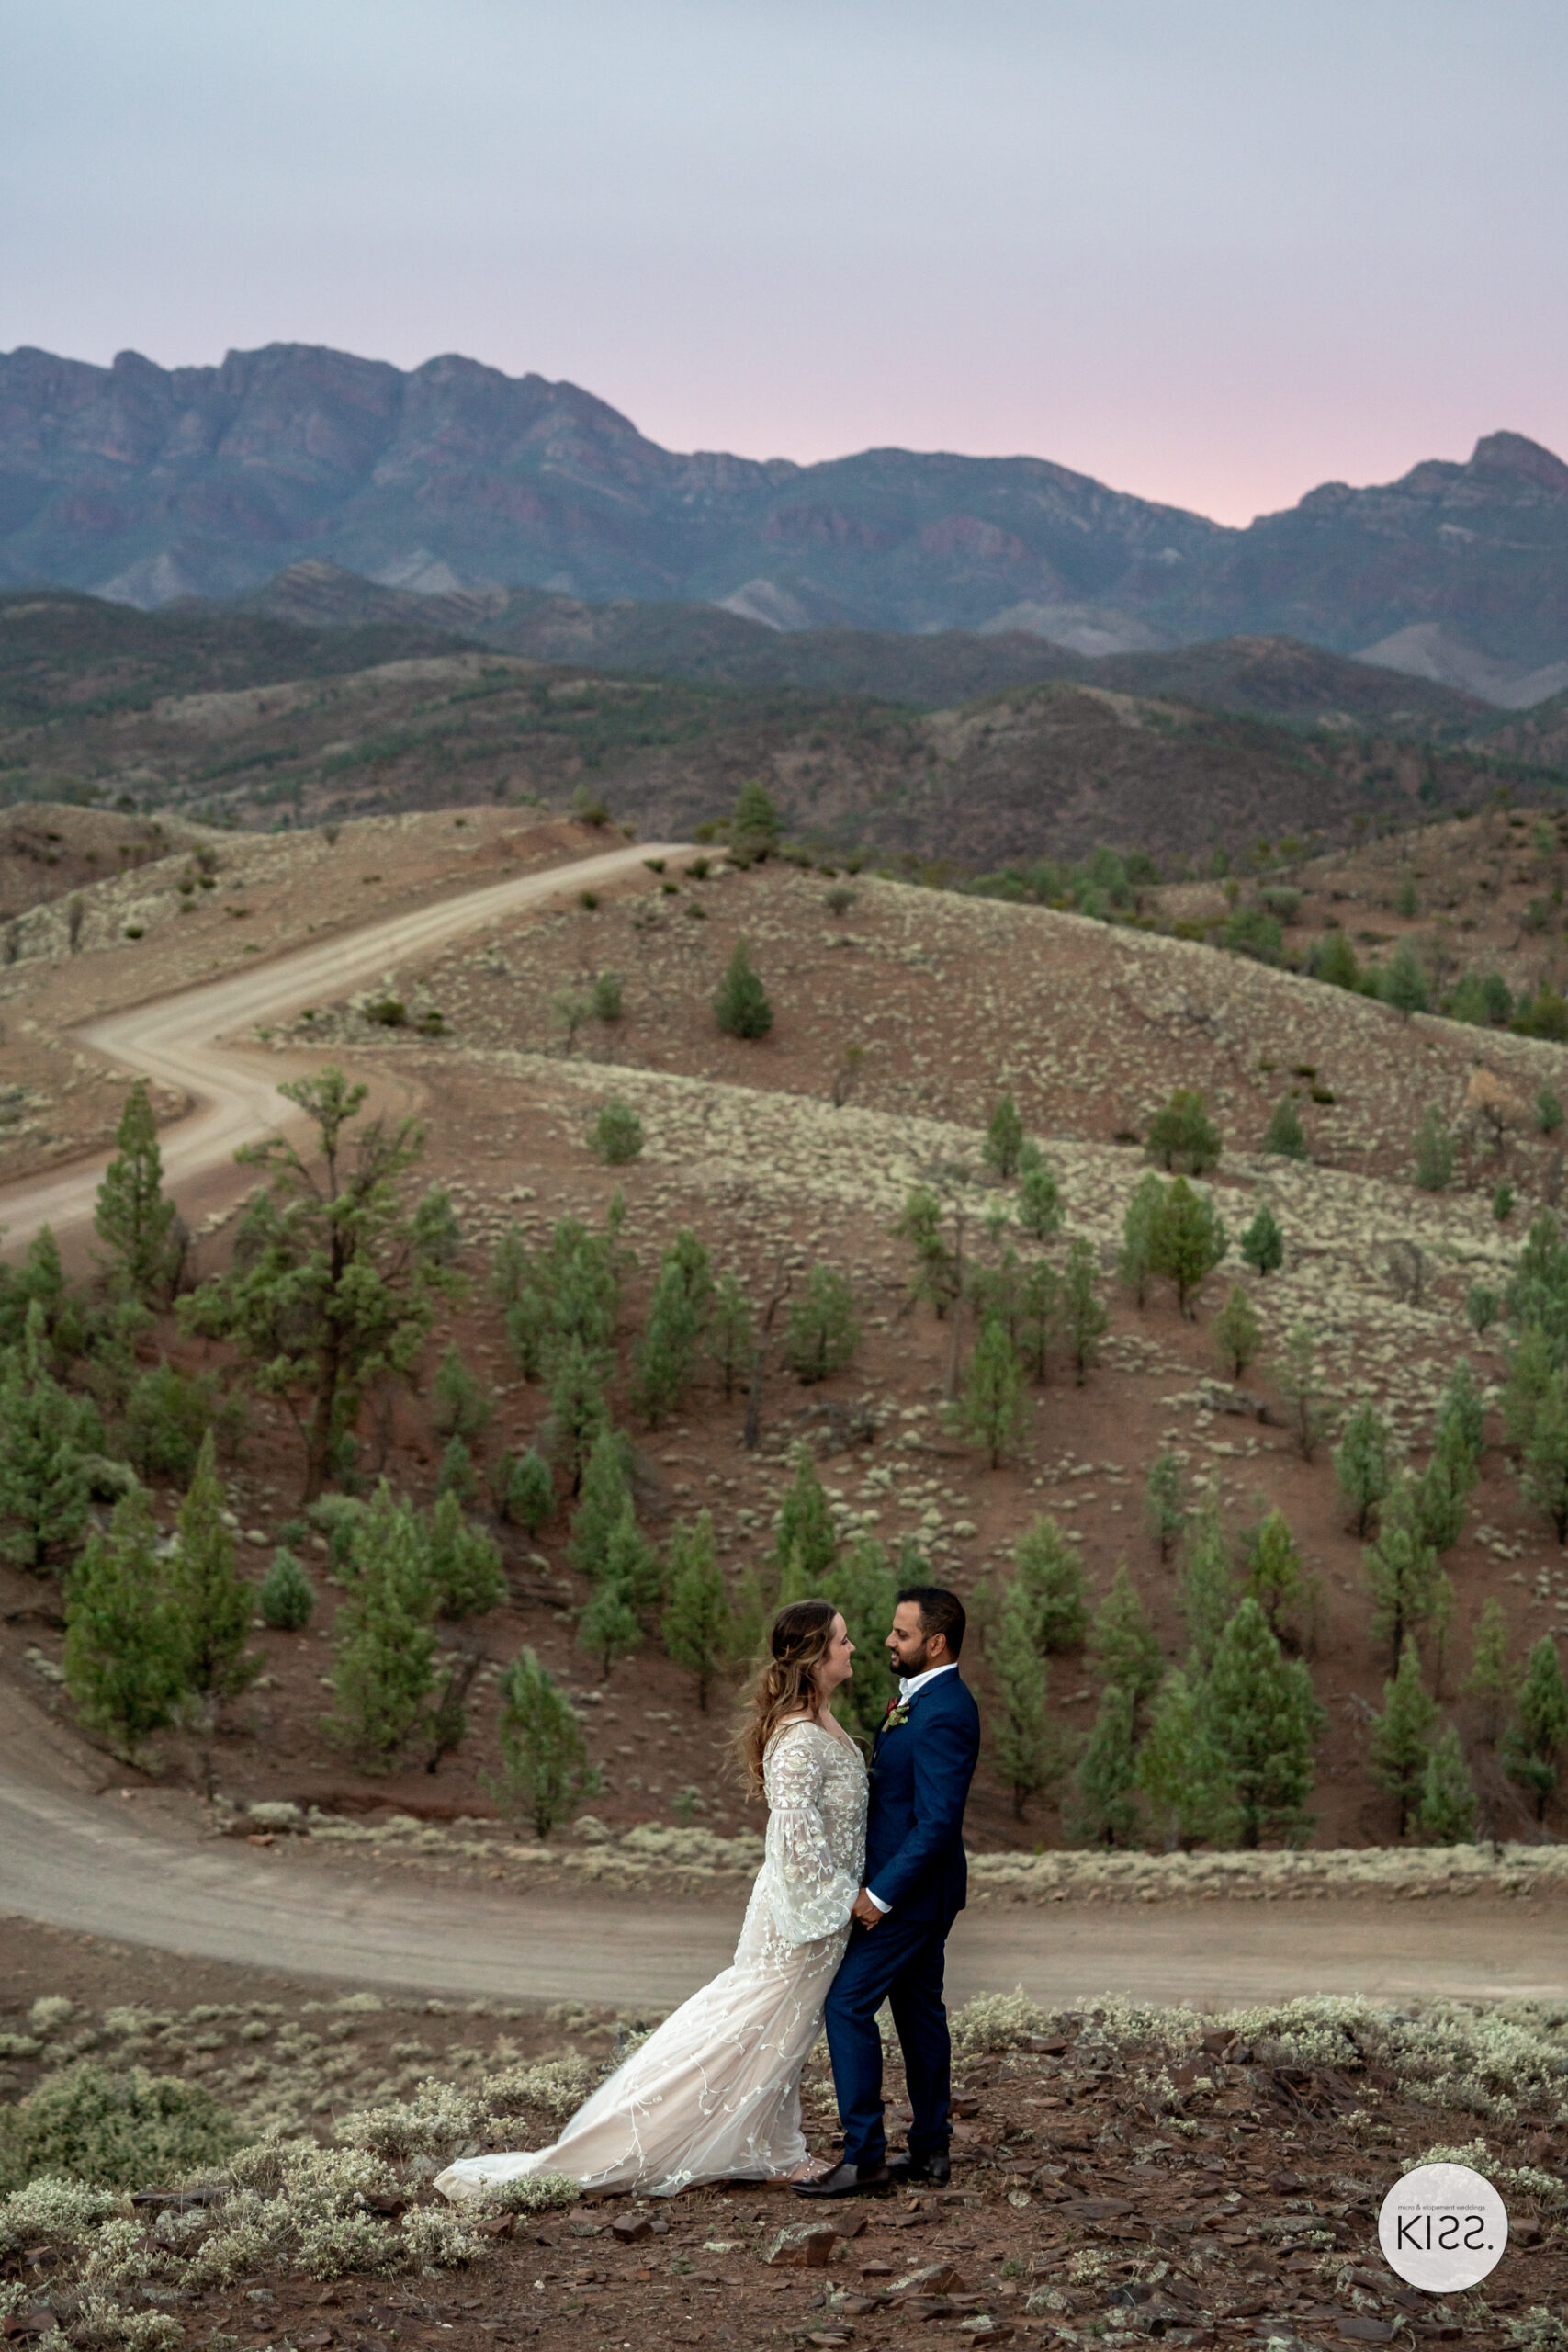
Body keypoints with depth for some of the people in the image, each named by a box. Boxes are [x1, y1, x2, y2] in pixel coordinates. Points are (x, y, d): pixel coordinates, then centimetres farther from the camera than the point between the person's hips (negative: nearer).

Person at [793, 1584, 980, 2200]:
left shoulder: (943, 1713, -22)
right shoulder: (920, 1697, 11)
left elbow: (937, 1821, -25)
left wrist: (880, 1894, -21)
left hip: (909, 1890, -10)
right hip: (912, 1886, 10)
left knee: (848, 2004, -9)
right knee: (918, 2011, 14)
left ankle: (864, 2157, -6)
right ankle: (930, 2151, 21)